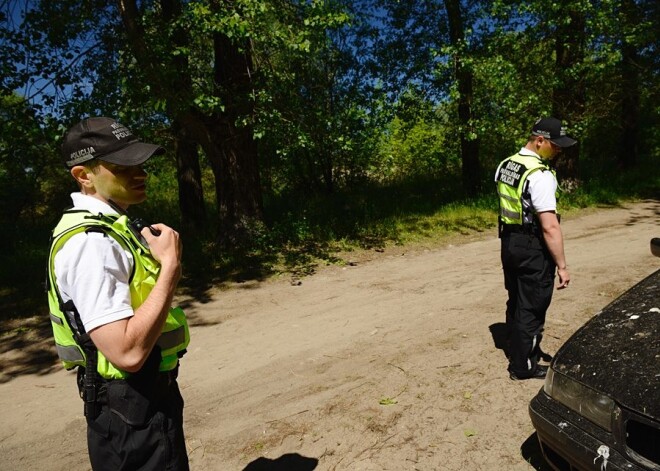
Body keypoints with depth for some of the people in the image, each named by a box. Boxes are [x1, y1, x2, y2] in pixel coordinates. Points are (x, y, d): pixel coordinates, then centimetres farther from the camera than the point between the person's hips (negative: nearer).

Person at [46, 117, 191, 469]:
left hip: (153, 395, 10)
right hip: (131, 416, -10)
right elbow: (127, 352, -33)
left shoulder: (112, 227, 7)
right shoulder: (89, 241, -25)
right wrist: (170, 265, -28)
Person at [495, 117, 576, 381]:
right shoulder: (540, 175, -21)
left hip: (509, 243, 9)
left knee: (516, 303, 21)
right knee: (531, 309, 5)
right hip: (532, 249, -8)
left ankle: (519, 351, 39)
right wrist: (562, 265, -18)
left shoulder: (505, 165, 7)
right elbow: (550, 227, -24)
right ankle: (523, 367, 17)